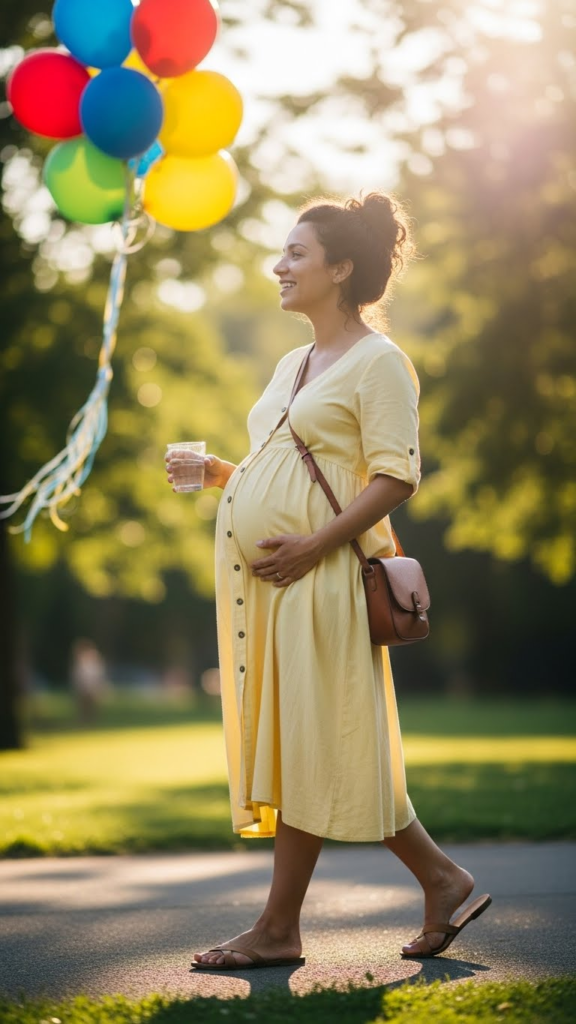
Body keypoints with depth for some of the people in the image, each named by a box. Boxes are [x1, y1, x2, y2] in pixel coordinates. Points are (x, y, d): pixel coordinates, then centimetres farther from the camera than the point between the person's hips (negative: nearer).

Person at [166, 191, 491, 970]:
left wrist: (313, 545, -20)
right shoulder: (292, 364, 21)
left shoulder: (377, 361, -5)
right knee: (286, 744, 8)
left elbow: (397, 476, -13)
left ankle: (279, 927, 2)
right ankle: (443, 882, 15)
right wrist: (223, 475, 9)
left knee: (311, 744, -4)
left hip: (317, 576, -9)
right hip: (262, 577, 9)